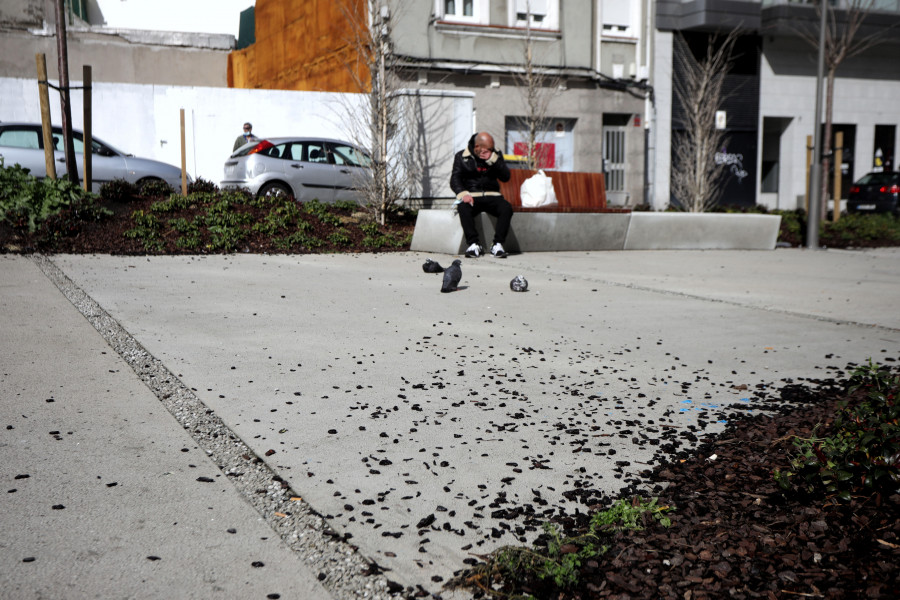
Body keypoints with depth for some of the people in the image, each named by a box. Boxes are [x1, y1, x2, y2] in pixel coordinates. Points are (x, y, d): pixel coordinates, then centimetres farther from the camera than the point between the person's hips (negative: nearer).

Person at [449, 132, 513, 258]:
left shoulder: (496, 155, 12)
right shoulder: (461, 156, 7)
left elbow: (506, 177, 1)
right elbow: (454, 180, -1)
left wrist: (492, 159, -12)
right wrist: (463, 194, -21)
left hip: (492, 196, 2)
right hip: (471, 196, -2)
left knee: (506, 208, -29)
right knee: (464, 208, -36)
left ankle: (498, 244, -25)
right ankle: (473, 244, -30)